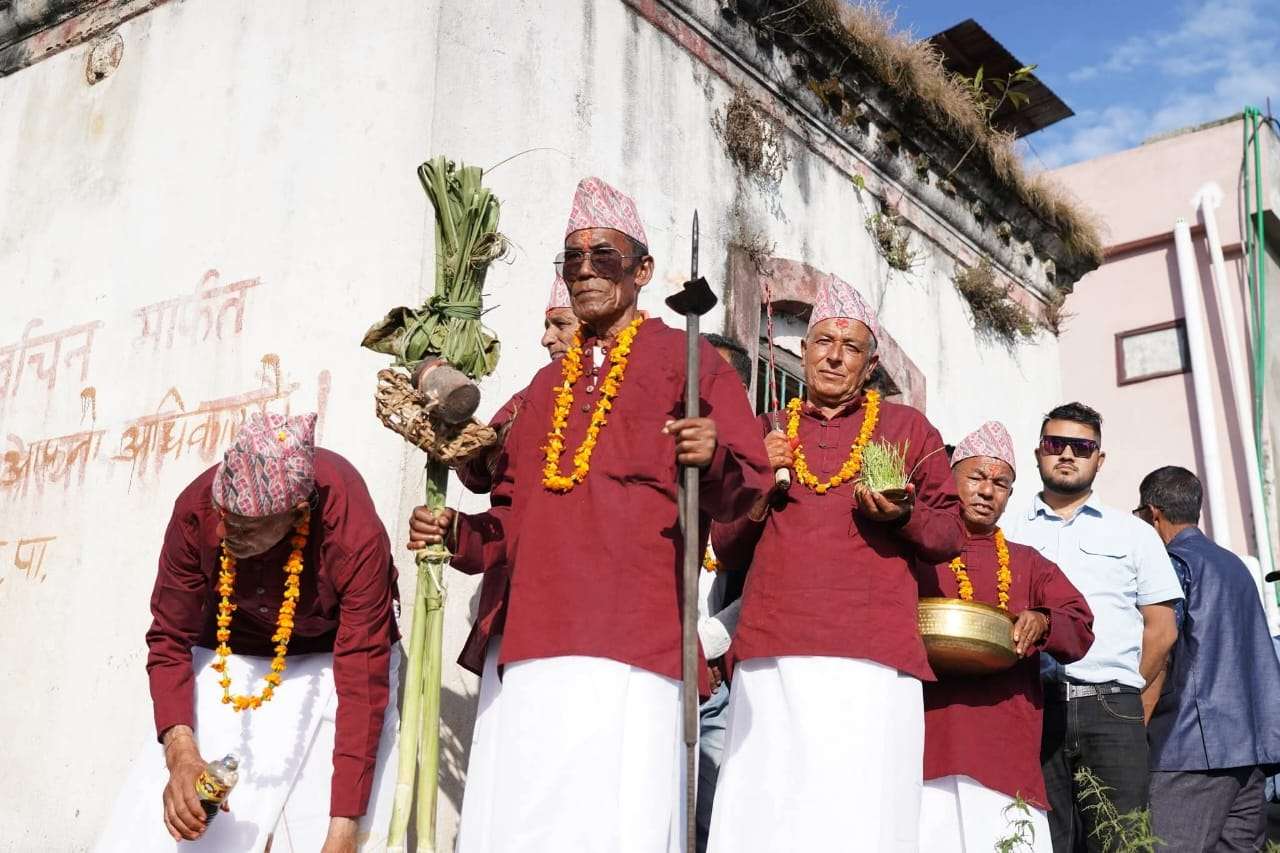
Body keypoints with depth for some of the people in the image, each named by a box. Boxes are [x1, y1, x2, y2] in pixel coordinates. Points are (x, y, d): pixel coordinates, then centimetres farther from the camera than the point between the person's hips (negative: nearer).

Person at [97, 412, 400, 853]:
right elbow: (169, 640, -15)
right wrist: (180, 751, -32)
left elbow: (362, 680, -33)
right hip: (232, 659, 2)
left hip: (333, 656, -2)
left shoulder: (355, 537, -35)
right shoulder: (196, 507, -27)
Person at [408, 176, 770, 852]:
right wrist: (457, 533, 9)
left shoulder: (687, 358, 8)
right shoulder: (546, 384, 25)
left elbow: (745, 488, 0)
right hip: (538, 648, 5)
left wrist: (714, 462, -21)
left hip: (634, 645, -5)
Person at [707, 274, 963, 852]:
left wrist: (902, 515, -7)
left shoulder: (908, 427, 15)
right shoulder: (765, 432, 20)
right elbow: (726, 546, 19)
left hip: (872, 657, -1)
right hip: (771, 657, 2)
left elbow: (951, 536, 13)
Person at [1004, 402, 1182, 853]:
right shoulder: (1009, 536, 13)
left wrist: (1123, 692, 6)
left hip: (1112, 711, 0)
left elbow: (1161, 627, 11)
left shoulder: (1133, 533, 14)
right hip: (1033, 709, 0)